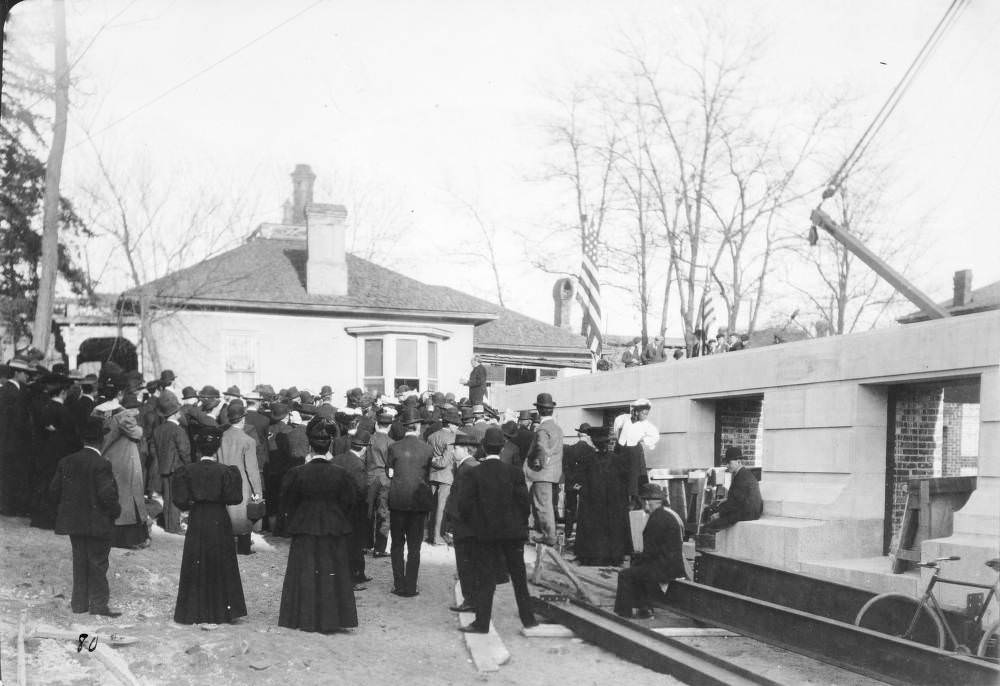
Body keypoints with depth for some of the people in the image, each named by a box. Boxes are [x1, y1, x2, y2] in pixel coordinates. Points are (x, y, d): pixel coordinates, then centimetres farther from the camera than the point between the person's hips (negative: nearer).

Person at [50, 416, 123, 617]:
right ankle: (98, 604, 6)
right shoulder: (101, 465, -17)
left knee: (79, 561, 15)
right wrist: (115, 511, -5)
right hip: (97, 523, -6)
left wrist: (66, 508, 16)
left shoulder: (66, 462, 2)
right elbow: (107, 494, -22)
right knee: (97, 563, 3)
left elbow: (54, 490, 4)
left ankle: (79, 603, 20)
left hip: (73, 523, 6)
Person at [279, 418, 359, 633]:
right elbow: (348, 502, 0)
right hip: (334, 530, 1)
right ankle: (330, 620, 11)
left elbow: (288, 502, -2)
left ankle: (306, 620, 11)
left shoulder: (297, 473, -11)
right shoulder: (340, 474, -9)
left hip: (305, 529, -1)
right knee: (332, 574, 8)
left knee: (305, 575, 9)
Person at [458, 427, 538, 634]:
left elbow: (464, 505, -9)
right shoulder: (513, 473, -5)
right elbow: (524, 502, -5)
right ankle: (528, 618, 19)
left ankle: (482, 622, 3)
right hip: (513, 532, 1)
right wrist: (521, 524, 9)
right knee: (519, 577, 13)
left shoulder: (474, 474, -8)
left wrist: (474, 524, 8)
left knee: (485, 579, 4)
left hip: (485, 533, -1)